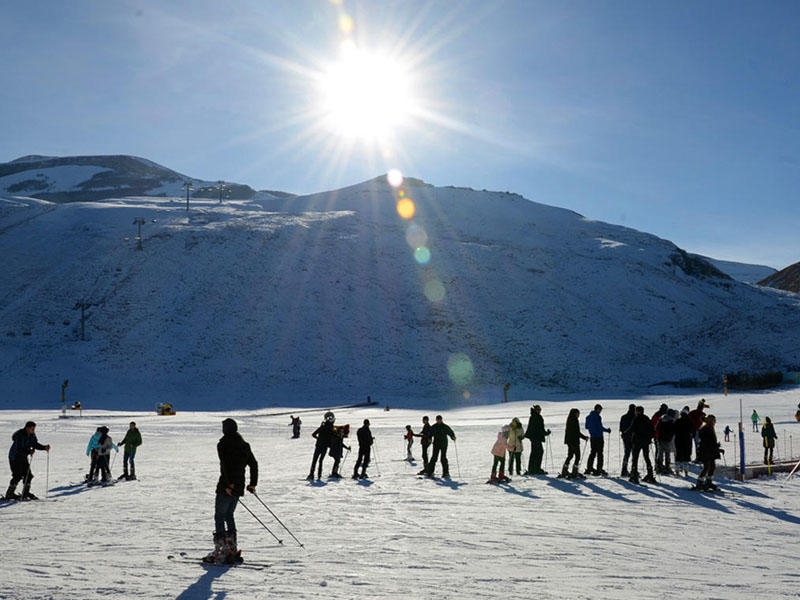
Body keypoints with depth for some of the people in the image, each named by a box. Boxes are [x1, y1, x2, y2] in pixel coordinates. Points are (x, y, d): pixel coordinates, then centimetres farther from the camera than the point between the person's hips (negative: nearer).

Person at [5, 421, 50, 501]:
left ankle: (26, 493, 14)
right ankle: (9, 494, 1)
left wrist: (44, 447, -12)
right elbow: (18, 449, -30)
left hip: (23, 457, 7)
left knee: (28, 475, 3)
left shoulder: (32, 435, -3)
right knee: (17, 476, -11)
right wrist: (29, 451, -40)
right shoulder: (19, 435, -25)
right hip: (15, 457, -7)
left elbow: (35, 444, 4)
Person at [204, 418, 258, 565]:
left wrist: (228, 484, -20)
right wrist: (253, 484, 18)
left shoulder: (223, 444, -8)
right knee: (229, 515, 18)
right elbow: (254, 464, 13)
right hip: (239, 487, 7)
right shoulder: (244, 445, 12)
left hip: (227, 487, -7)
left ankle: (221, 550, -8)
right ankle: (233, 549, 16)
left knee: (219, 516, -1)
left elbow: (225, 465, -20)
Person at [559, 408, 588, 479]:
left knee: (570, 456, 17)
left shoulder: (569, 420, 12)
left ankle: (564, 472, 19)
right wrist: (584, 437, -9)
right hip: (574, 441, -9)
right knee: (577, 456, -3)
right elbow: (577, 432, -18)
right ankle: (574, 473, -5)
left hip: (569, 441, 9)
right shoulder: (574, 420, -15)